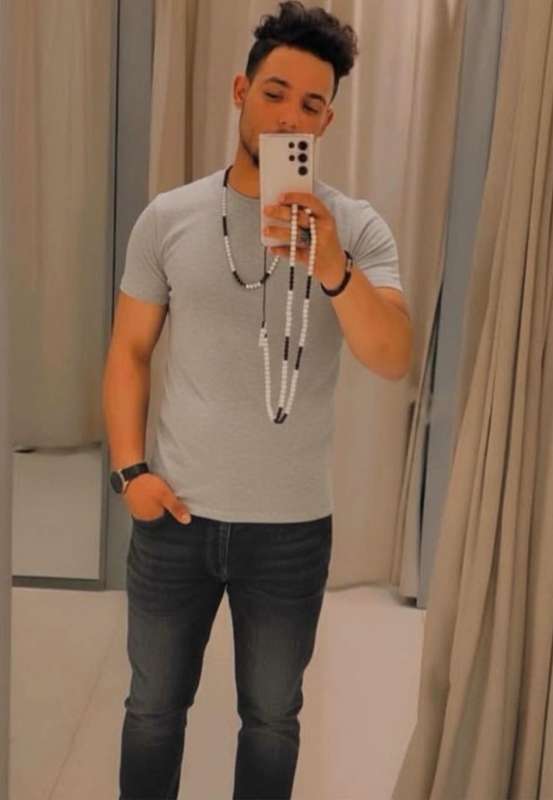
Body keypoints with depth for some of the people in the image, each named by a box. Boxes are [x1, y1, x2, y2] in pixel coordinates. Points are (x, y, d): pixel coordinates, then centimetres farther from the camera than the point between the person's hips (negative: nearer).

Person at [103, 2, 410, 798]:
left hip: (292, 526, 0)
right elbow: (129, 351, 3)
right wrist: (129, 468, -7)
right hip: (174, 515, 1)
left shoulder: (358, 228, -6)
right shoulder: (168, 218, -1)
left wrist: (333, 270, -37)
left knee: (272, 718, 19)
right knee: (153, 708, 18)